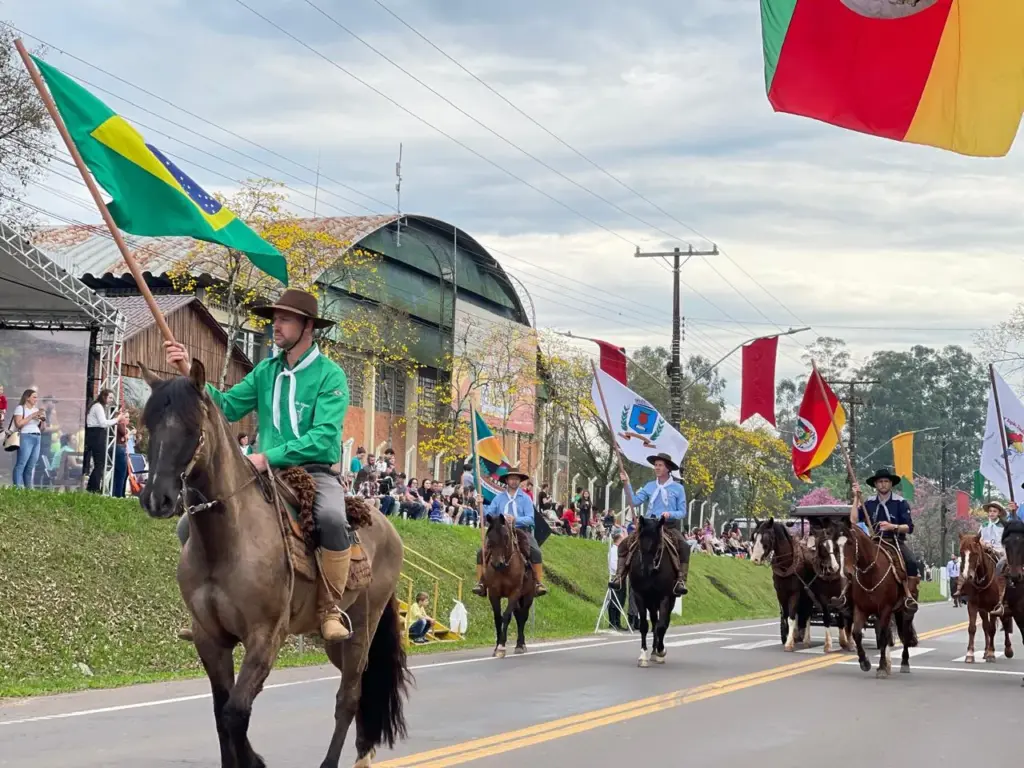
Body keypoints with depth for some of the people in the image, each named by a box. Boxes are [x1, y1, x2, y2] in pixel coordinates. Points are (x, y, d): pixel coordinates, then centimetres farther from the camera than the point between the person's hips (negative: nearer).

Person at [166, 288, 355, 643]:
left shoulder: (329, 375, -7)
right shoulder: (266, 371, 11)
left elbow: (324, 437, -17)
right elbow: (228, 407, 4)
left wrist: (268, 457, -24)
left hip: (314, 471, -6)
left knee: (332, 518, -39)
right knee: (191, 525, -6)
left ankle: (329, 609, -21)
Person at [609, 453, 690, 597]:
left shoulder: (678, 488, 4)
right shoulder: (649, 486, 11)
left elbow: (682, 512, 3)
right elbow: (634, 502, 2)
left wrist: (670, 514, -17)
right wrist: (626, 484, -5)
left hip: (670, 526, -3)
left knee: (684, 546, -33)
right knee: (624, 544, -14)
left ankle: (681, 580, -36)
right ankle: (620, 577, -16)